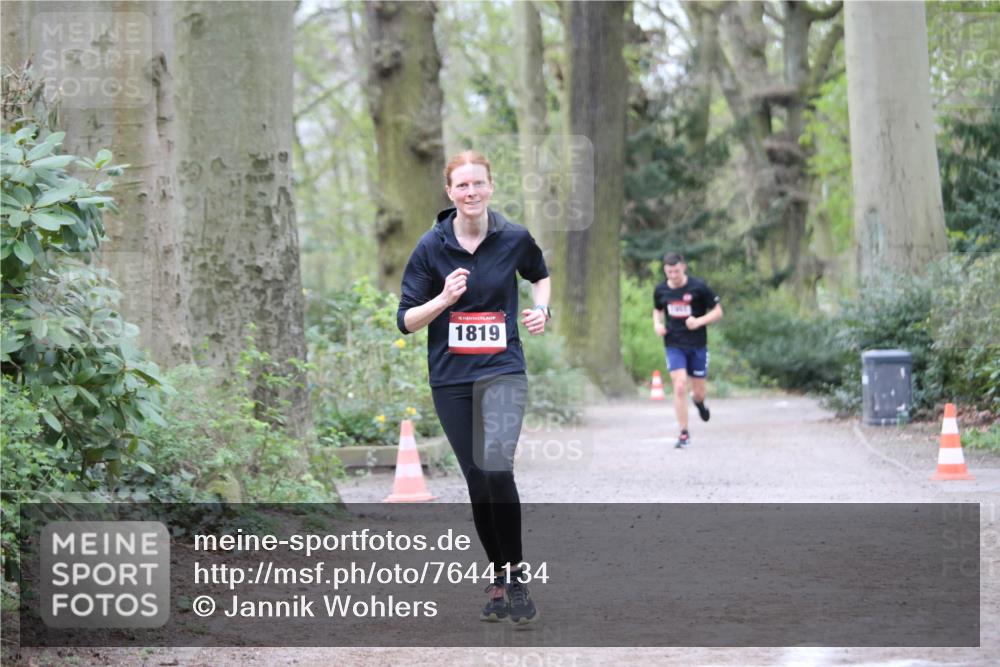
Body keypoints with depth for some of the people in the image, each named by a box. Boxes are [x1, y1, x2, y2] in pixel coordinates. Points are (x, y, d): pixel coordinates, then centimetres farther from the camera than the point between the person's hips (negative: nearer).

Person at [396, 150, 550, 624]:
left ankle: (516, 576, -11)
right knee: (477, 481, 4)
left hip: (503, 369, -2)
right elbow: (406, 320, -2)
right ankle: (498, 579, 21)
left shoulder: (514, 239, -1)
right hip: (451, 378, 2)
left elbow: (540, 275, 22)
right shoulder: (431, 247, -3)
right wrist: (444, 298, -18)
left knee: (496, 466, -23)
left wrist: (542, 309, 3)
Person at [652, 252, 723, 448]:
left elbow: (718, 312, -4)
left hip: (697, 345, -1)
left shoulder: (699, 287, -9)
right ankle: (684, 434, -4)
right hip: (674, 345, 1)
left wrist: (699, 321, -20)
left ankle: (699, 403, 46)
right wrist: (657, 324, -1)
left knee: (698, 391, 6)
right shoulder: (660, 290, 0)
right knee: (679, 387, -13)